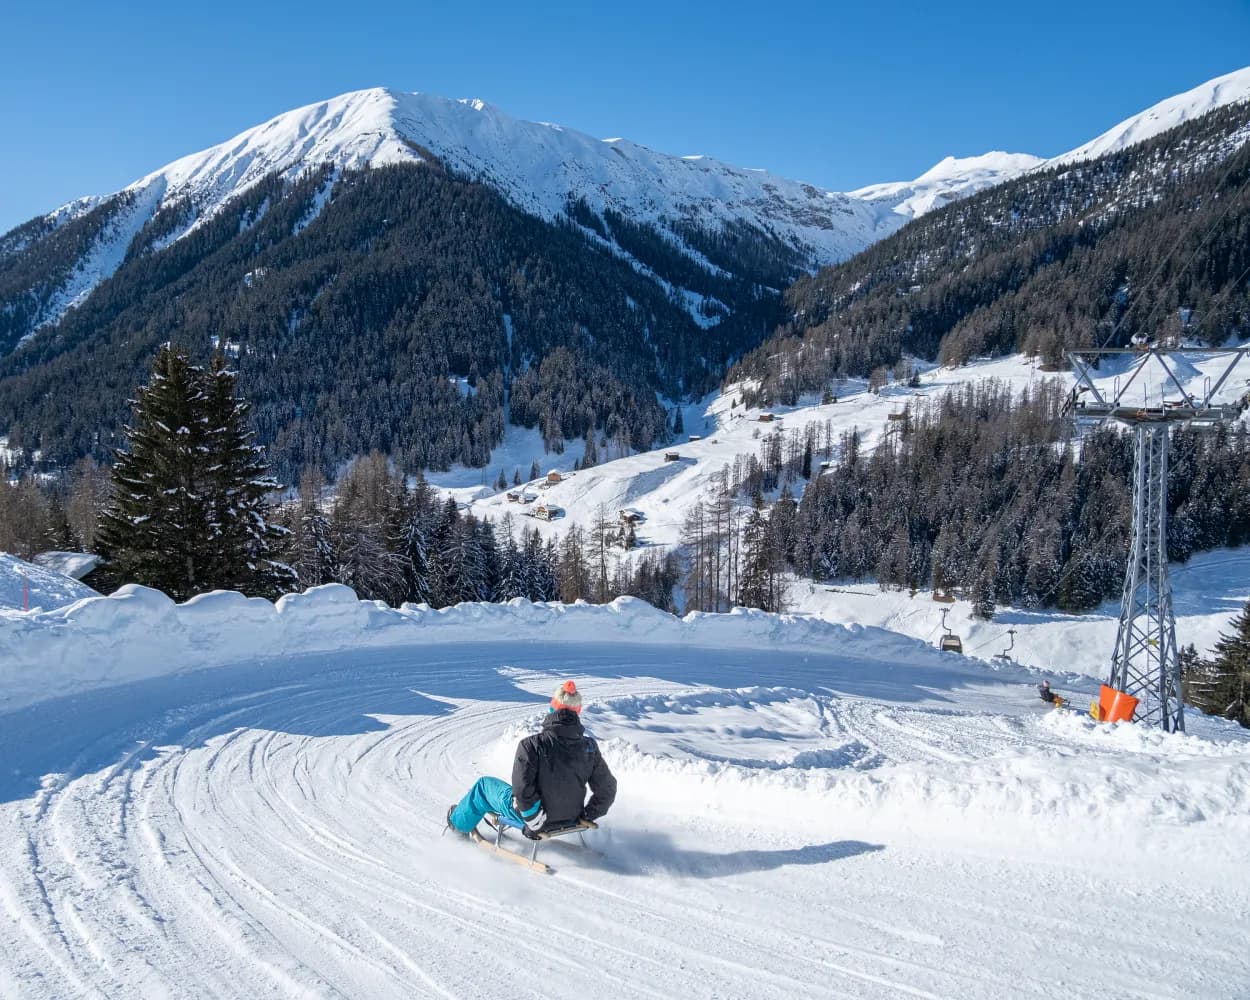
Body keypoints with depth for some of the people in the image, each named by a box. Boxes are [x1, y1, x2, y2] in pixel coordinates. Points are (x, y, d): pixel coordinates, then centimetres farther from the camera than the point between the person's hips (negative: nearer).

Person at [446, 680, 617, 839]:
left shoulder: (531, 745, -27)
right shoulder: (589, 747, -15)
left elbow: (523, 791, -27)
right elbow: (607, 790, -8)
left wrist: (536, 822, -13)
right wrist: (587, 817, 5)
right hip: (571, 819, 4)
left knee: (483, 785, 22)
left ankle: (459, 822, 46)